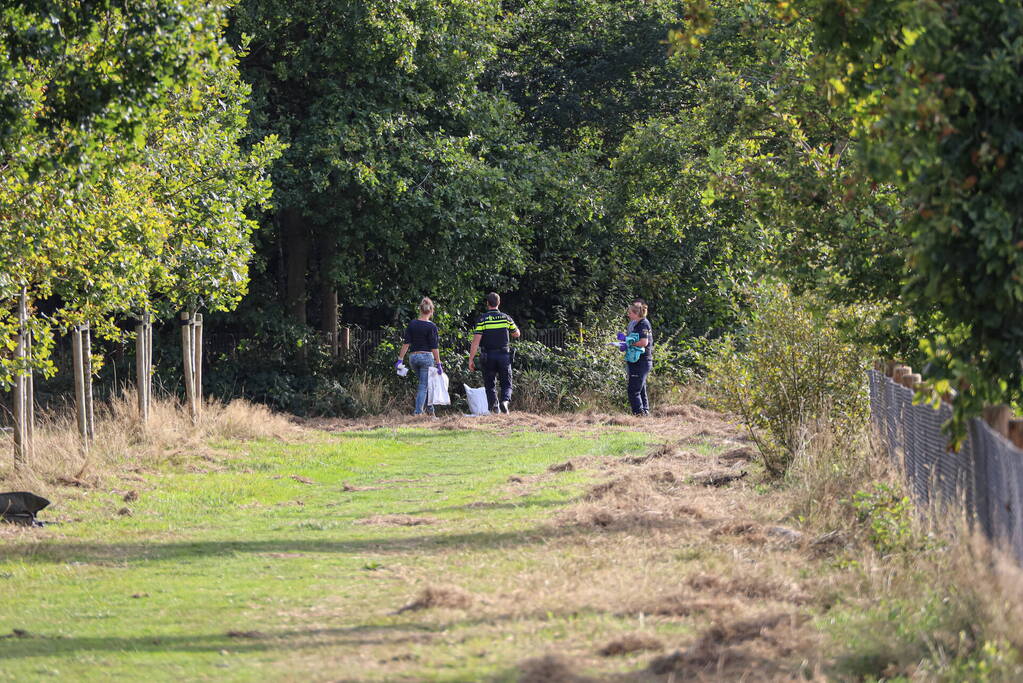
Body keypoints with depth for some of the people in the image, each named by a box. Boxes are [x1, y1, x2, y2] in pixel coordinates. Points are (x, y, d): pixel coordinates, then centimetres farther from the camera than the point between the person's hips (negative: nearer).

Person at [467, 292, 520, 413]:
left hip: (488, 356, -1)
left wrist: (471, 359, -7)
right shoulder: (506, 318, 2)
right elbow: (517, 334, 17)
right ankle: (505, 400, -18)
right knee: (506, 384, 8)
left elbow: (476, 341, -11)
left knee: (490, 384, 10)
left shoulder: (482, 319, -6)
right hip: (504, 355, 1)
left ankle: (494, 406, -4)